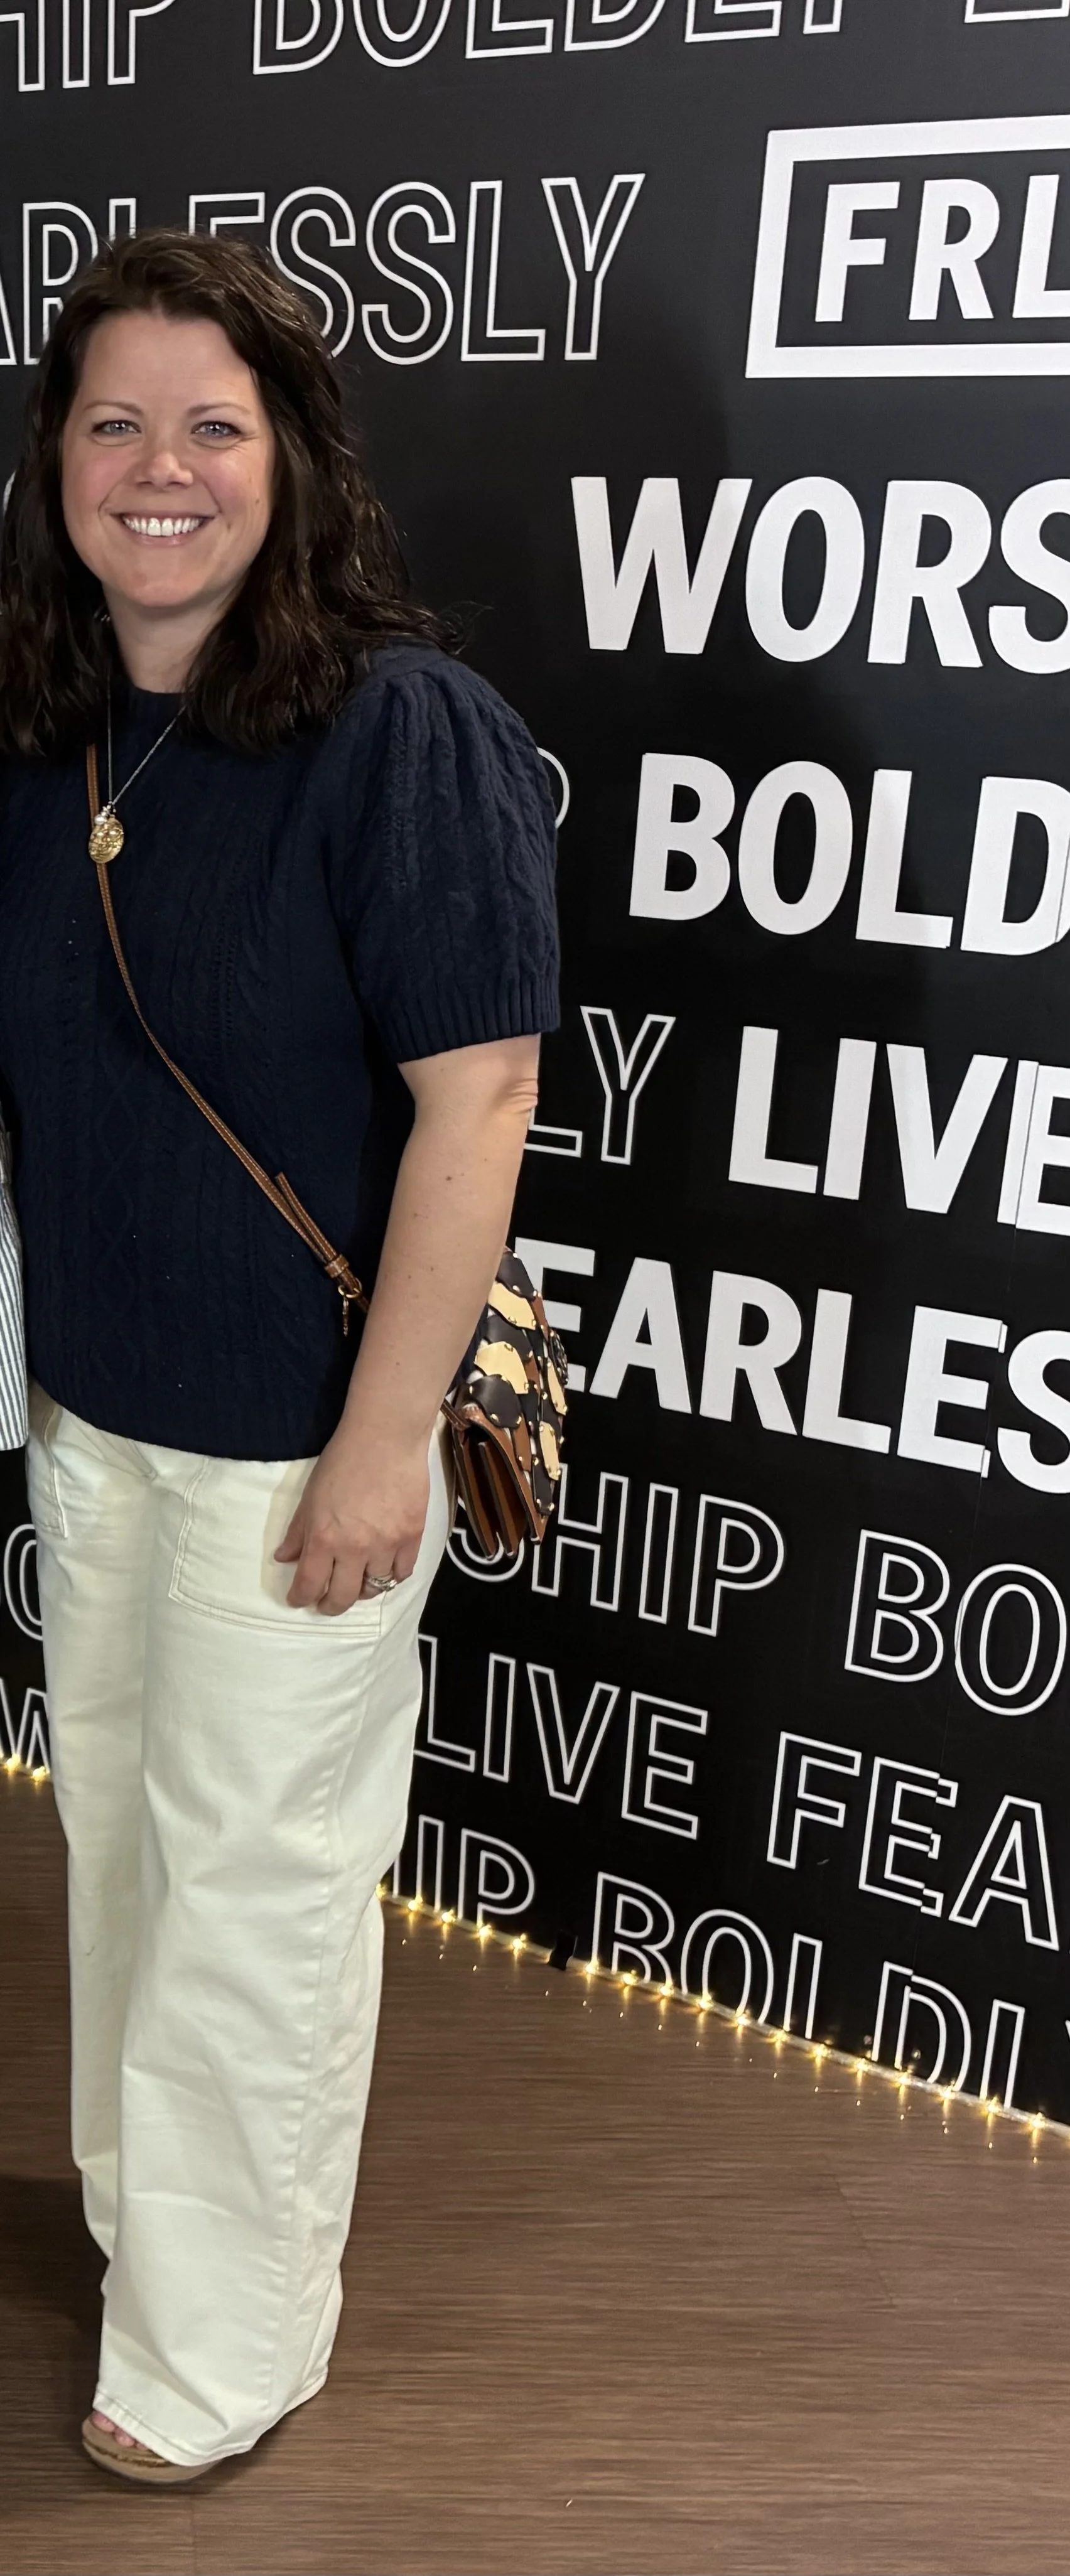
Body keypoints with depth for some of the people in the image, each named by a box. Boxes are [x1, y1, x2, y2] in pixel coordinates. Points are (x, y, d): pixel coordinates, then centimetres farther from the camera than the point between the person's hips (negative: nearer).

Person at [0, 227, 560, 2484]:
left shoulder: (399, 728, -17)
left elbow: (475, 1101, -20)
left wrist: (382, 1445, -20)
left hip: (289, 1432, -7)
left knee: (252, 1871, 8)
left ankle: (224, 2345, 32)